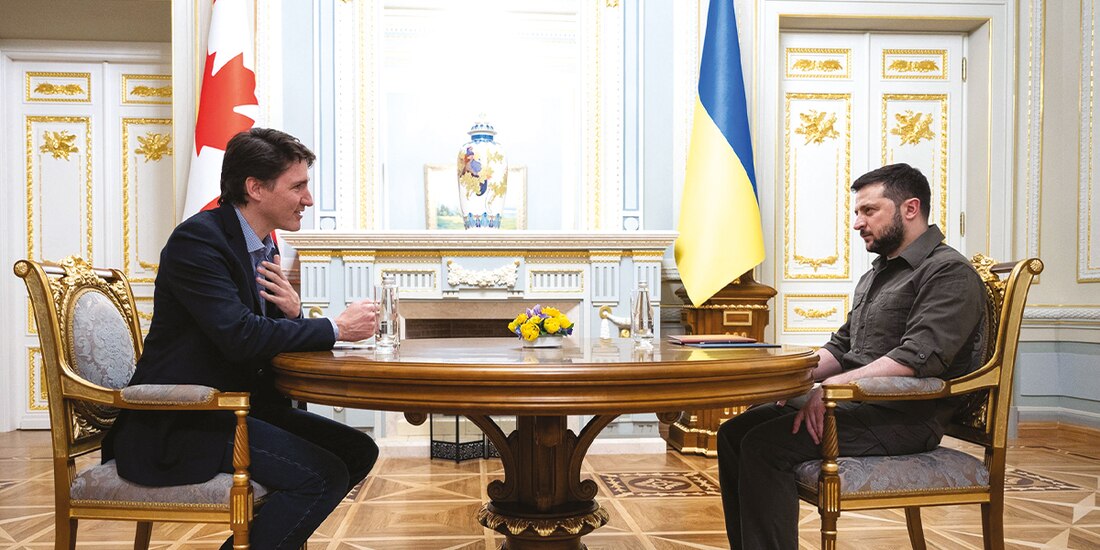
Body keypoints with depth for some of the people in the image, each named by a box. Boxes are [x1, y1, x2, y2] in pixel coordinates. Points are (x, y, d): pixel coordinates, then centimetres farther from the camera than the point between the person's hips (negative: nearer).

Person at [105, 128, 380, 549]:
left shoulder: (262, 245, 10)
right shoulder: (197, 238, -16)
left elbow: (275, 337, 14)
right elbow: (240, 336, -27)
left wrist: (293, 310, -10)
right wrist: (336, 328, -18)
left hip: (236, 404, 9)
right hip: (178, 423, -9)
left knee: (358, 451, 3)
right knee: (323, 476, -22)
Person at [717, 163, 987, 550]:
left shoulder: (949, 272, -8)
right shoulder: (875, 275, 23)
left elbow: (918, 358, -22)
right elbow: (840, 347, 24)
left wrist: (835, 385, -26)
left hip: (904, 417, -9)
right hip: (858, 404, 9)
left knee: (766, 446, -26)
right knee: (734, 433, -2)